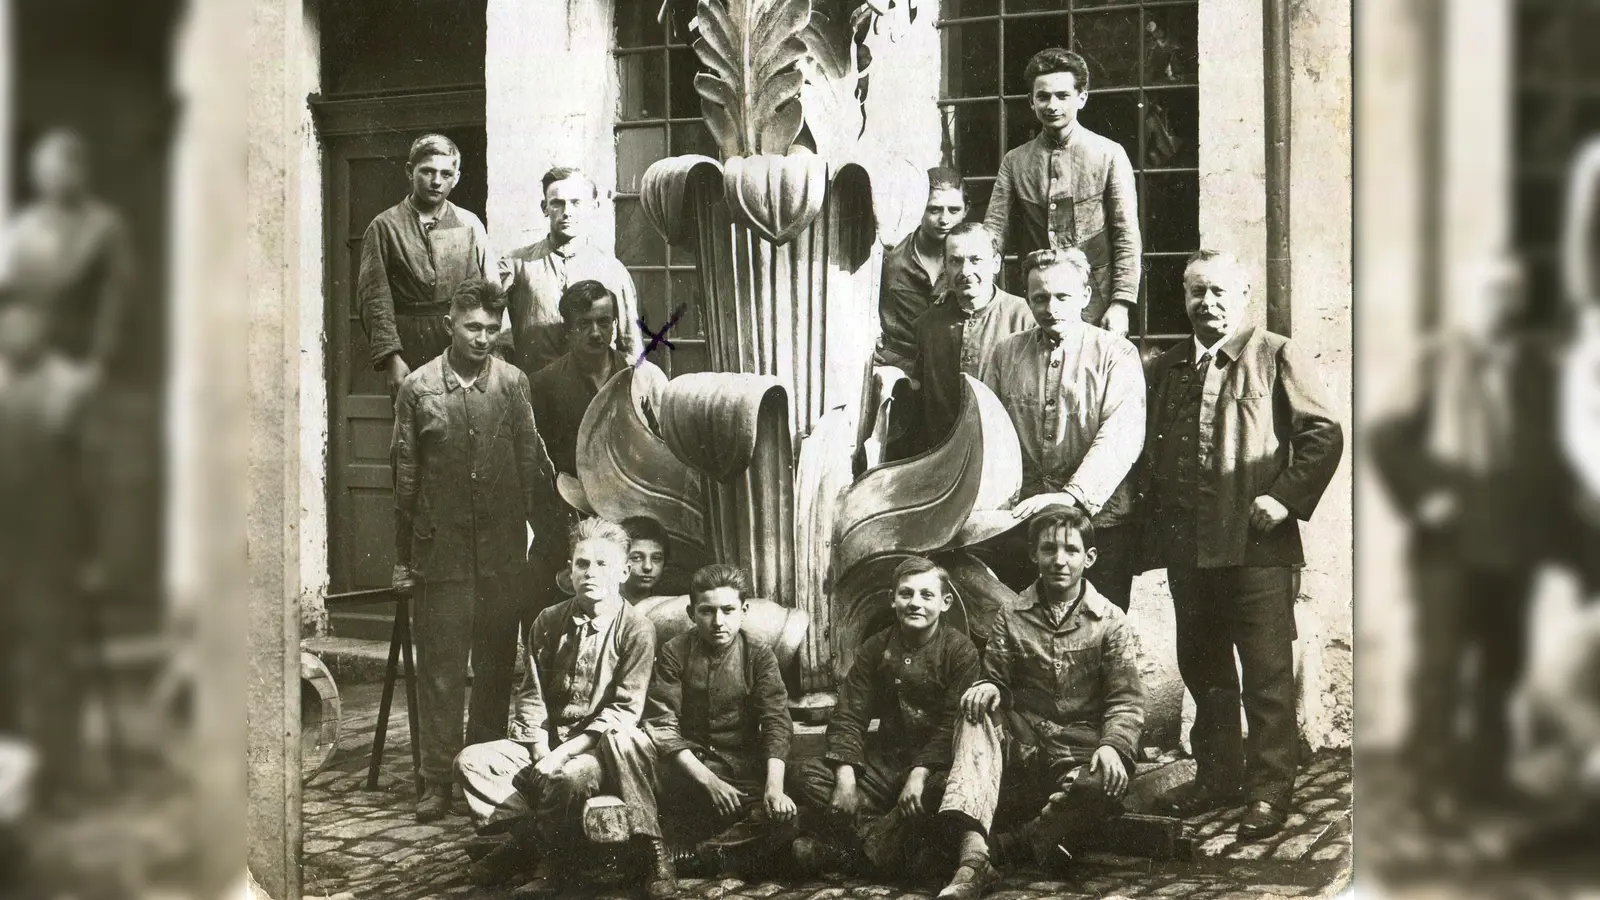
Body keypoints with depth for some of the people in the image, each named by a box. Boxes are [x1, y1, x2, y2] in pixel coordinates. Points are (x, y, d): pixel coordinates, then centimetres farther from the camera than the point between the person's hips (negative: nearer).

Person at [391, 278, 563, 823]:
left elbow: (534, 467, 5)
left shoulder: (513, 384, 3)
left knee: (498, 665, 8)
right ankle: (437, 780, 8)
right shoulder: (419, 388, 0)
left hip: (503, 553, 1)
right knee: (439, 667, 2)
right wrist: (402, 557, 4)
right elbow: (406, 478, 4)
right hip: (441, 551, -1)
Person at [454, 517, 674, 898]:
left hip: (598, 747, -5)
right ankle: (529, 836, -5)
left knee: (572, 777, -38)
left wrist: (564, 753, -20)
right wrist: (541, 752, -10)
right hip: (547, 741, 6)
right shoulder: (549, 622, 7)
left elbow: (624, 710, -13)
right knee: (471, 761, -15)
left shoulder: (636, 628, -8)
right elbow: (531, 695, 7)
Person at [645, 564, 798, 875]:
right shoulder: (673, 654, 1)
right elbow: (662, 727, -8)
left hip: (746, 768, 1)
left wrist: (774, 786, -24)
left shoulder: (759, 656, 5)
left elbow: (776, 722, -7)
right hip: (689, 766, -1)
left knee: (782, 815, -28)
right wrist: (708, 780, -22)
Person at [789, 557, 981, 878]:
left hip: (934, 764, -4)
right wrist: (846, 775, -15)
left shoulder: (959, 650, -6)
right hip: (884, 761, 4)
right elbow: (849, 715, 2)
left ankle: (864, 843, -28)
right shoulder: (875, 649, 7)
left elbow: (953, 724, -13)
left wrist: (920, 774, -27)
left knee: (946, 788, -40)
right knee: (807, 774, -17)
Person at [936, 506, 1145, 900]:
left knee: (1107, 783, -36)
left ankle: (1008, 846, -22)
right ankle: (973, 853, -42)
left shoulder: (1111, 623, 3)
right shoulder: (1012, 617, 9)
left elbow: (1127, 699, -3)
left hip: (1079, 756, -2)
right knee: (977, 711, -28)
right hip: (1020, 748, 2)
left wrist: (1112, 746, -23)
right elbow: (994, 676, 10)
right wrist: (987, 686, -16)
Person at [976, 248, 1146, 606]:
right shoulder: (1005, 354, 12)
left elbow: (1121, 438, -12)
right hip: (1018, 523, 3)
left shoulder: (1116, 355, 1)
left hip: (1099, 522, -3)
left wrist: (1073, 496, -26)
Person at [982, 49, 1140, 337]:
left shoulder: (1109, 155, 1)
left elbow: (1127, 237, -2)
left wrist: (1121, 304, -10)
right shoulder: (1014, 162, 9)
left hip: (1095, 310, -2)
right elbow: (993, 230, 4)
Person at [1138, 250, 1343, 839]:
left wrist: (1285, 497, -14)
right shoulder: (1166, 370, 17)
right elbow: (1149, 457, 20)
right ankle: (1216, 778, 26)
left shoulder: (1277, 358, 1)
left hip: (1256, 547, -6)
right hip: (1187, 548, 6)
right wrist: (1154, 536, 9)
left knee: (1267, 675, -2)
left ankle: (1269, 791, 5)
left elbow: (1324, 435, -4)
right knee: (1202, 669, 14)